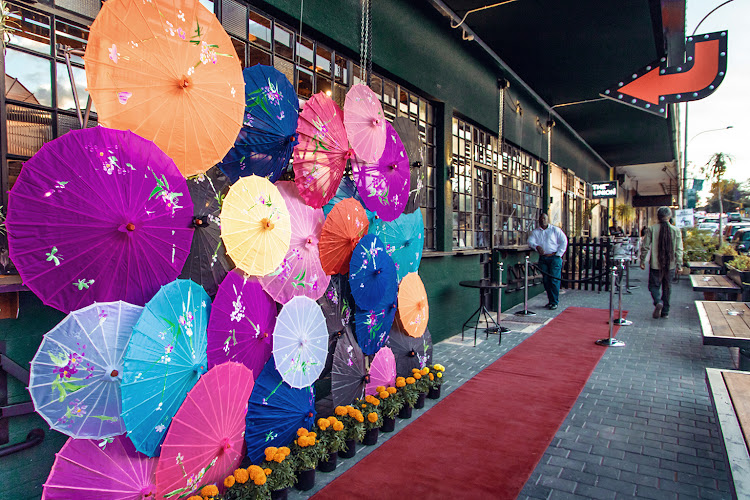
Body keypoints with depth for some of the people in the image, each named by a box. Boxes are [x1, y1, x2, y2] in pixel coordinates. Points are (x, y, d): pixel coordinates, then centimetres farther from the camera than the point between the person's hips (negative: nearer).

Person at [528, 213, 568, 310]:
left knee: (554, 279, -8)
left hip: (554, 257, -3)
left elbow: (564, 241, 2)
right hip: (542, 258, 3)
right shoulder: (535, 232, 13)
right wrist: (537, 246, -21)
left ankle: (555, 302, -3)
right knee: (546, 280, 2)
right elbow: (530, 241, -1)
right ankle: (550, 300, 12)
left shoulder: (555, 230, 6)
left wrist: (558, 254, -6)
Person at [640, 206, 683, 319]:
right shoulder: (676, 230, -3)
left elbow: (645, 247, -6)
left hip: (655, 264, -2)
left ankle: (658, 302, -17)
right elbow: (679, 249, -2)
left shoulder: (652, 229, -7)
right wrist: (679, 264, 5)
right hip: (670, 265, 2)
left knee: (654, 285, 10)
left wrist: (642, 261, 3)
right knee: (667, 288, 13)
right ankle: (665, 312, 19)